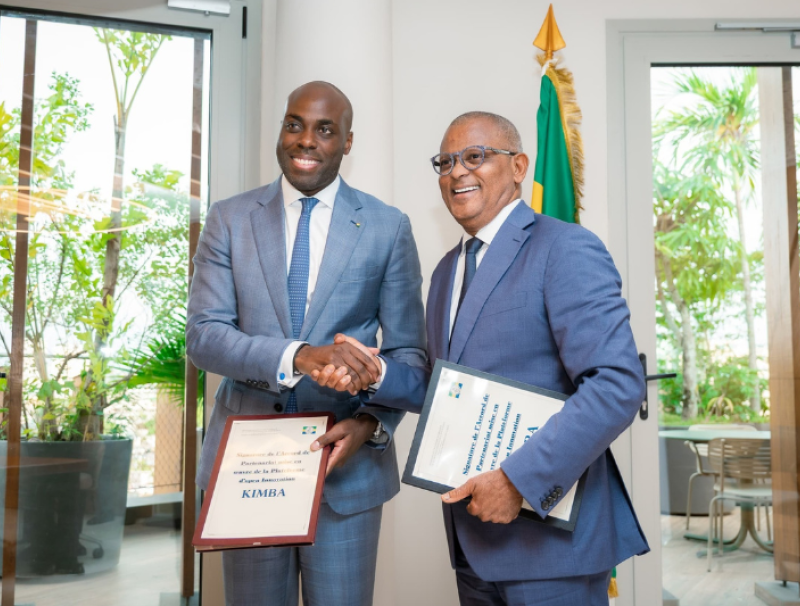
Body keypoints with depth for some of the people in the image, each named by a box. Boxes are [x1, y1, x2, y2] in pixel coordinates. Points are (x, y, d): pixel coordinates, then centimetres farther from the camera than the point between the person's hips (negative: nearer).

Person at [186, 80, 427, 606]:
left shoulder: (388, 228, 0)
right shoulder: (229, 220, 2)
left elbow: (408, 352, 1)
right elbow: (203, 335, -6)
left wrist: (371, 424, -18)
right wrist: (297, 356, -23)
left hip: (347, 462, -1)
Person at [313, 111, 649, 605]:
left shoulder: (566, 249, -12)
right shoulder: (449, 269, 14)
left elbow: (619, 383, -21)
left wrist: (519, 480, -23)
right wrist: (375, 372, -1)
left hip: (550, 533, -7)